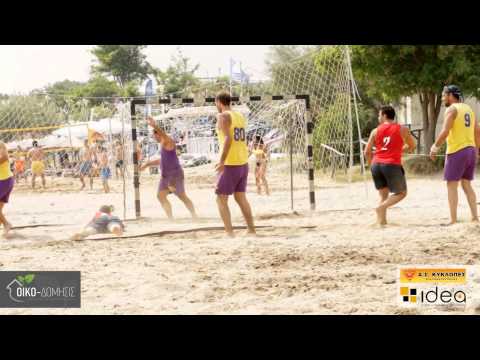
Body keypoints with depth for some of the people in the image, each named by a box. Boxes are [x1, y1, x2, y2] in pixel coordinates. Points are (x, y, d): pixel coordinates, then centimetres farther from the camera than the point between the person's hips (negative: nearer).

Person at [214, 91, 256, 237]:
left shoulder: (223, 116, -9)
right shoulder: (240, 116, 14)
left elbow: (228, 138, -21)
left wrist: (222, 161, -23)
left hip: (230, 164, -8)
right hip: (243, 162, 8)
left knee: (221, 198, -2)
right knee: (240, 197, 17)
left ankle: (229, 233, -10)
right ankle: (251, 230, 17)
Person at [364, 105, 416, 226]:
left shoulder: (376, 131, 8)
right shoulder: (402, 129, 4)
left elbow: (367, 152, 6)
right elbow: (412, 146, 15)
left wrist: (372, 164, 23)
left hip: (376, 165, 3)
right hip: (392, 165, -3)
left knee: (384, 195, 15)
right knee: (401, 193, 9)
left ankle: (381, 220, 3)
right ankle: (382, 207, -15)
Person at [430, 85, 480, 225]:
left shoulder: (452, 109, -8)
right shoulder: (469, 109, 15)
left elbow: (445, 132, -18)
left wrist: (435, 147, -8)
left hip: (456, 151, -7)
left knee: (452, 185, -2)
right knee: (467, 185, 14)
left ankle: (453, 220, -5)